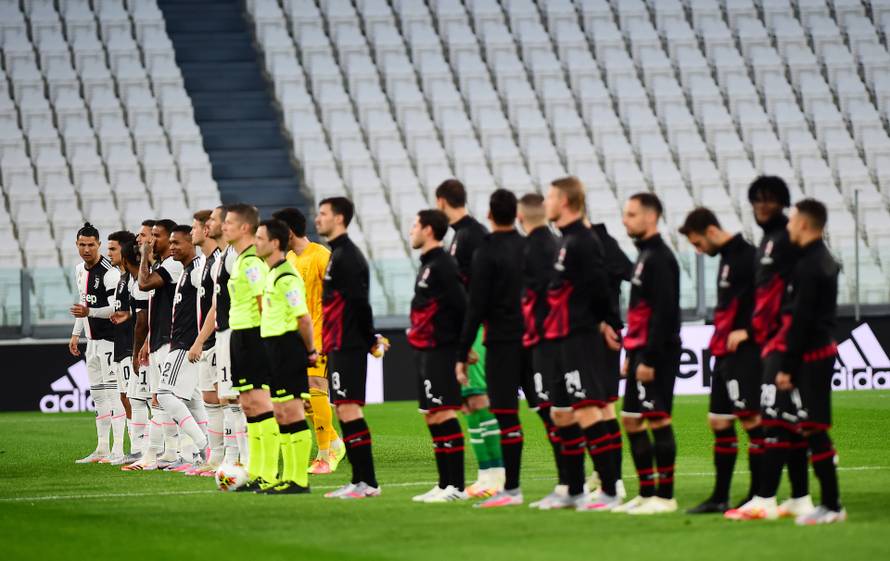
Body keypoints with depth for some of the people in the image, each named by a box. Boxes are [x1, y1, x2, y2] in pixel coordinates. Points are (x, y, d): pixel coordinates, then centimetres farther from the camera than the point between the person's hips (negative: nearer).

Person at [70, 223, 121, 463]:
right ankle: (102, 449, 15)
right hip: (93, 341, 9)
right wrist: (76, 334, 23)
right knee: (97, 395, 11)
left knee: (112, 392, -12)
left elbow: (117, 309, -20)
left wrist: (89, 312, -33)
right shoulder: (80, 270, 13)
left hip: (110, 339, -9)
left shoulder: (109, 272, -15)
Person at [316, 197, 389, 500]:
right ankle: (361, 481, 11)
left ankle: (366, 482, -11)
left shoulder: (346, 256, -13)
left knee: (348, 409, -11)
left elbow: (359, 302, -18)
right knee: (345, 410, 9)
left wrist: (370, 341, -13)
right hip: (339, 346, 10)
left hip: (347, 347, -10)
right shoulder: (338, 254, 18)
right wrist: (370, 339, 16)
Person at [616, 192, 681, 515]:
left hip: (655, 355, -10)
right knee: (631, 420, 11)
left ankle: (665, 496, -4)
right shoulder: (645, 255, 17)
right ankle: (646, 493, 16)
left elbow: (663, 312, -19)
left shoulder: (659, 258, -13)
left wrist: (649, 359, -21)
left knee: (658, 419, -7)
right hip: (640, 352, 10)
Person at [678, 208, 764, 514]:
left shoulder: (747, 257, -13)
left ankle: (758, 495, -5)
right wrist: (719, 339, 13)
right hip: (724, 352, 10)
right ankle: (720, 497, 16)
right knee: (719, 422, 11)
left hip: (745, 352, -10)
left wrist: (746, 331, -20)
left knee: (751, 419, -8)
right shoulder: (727, 258, 17)